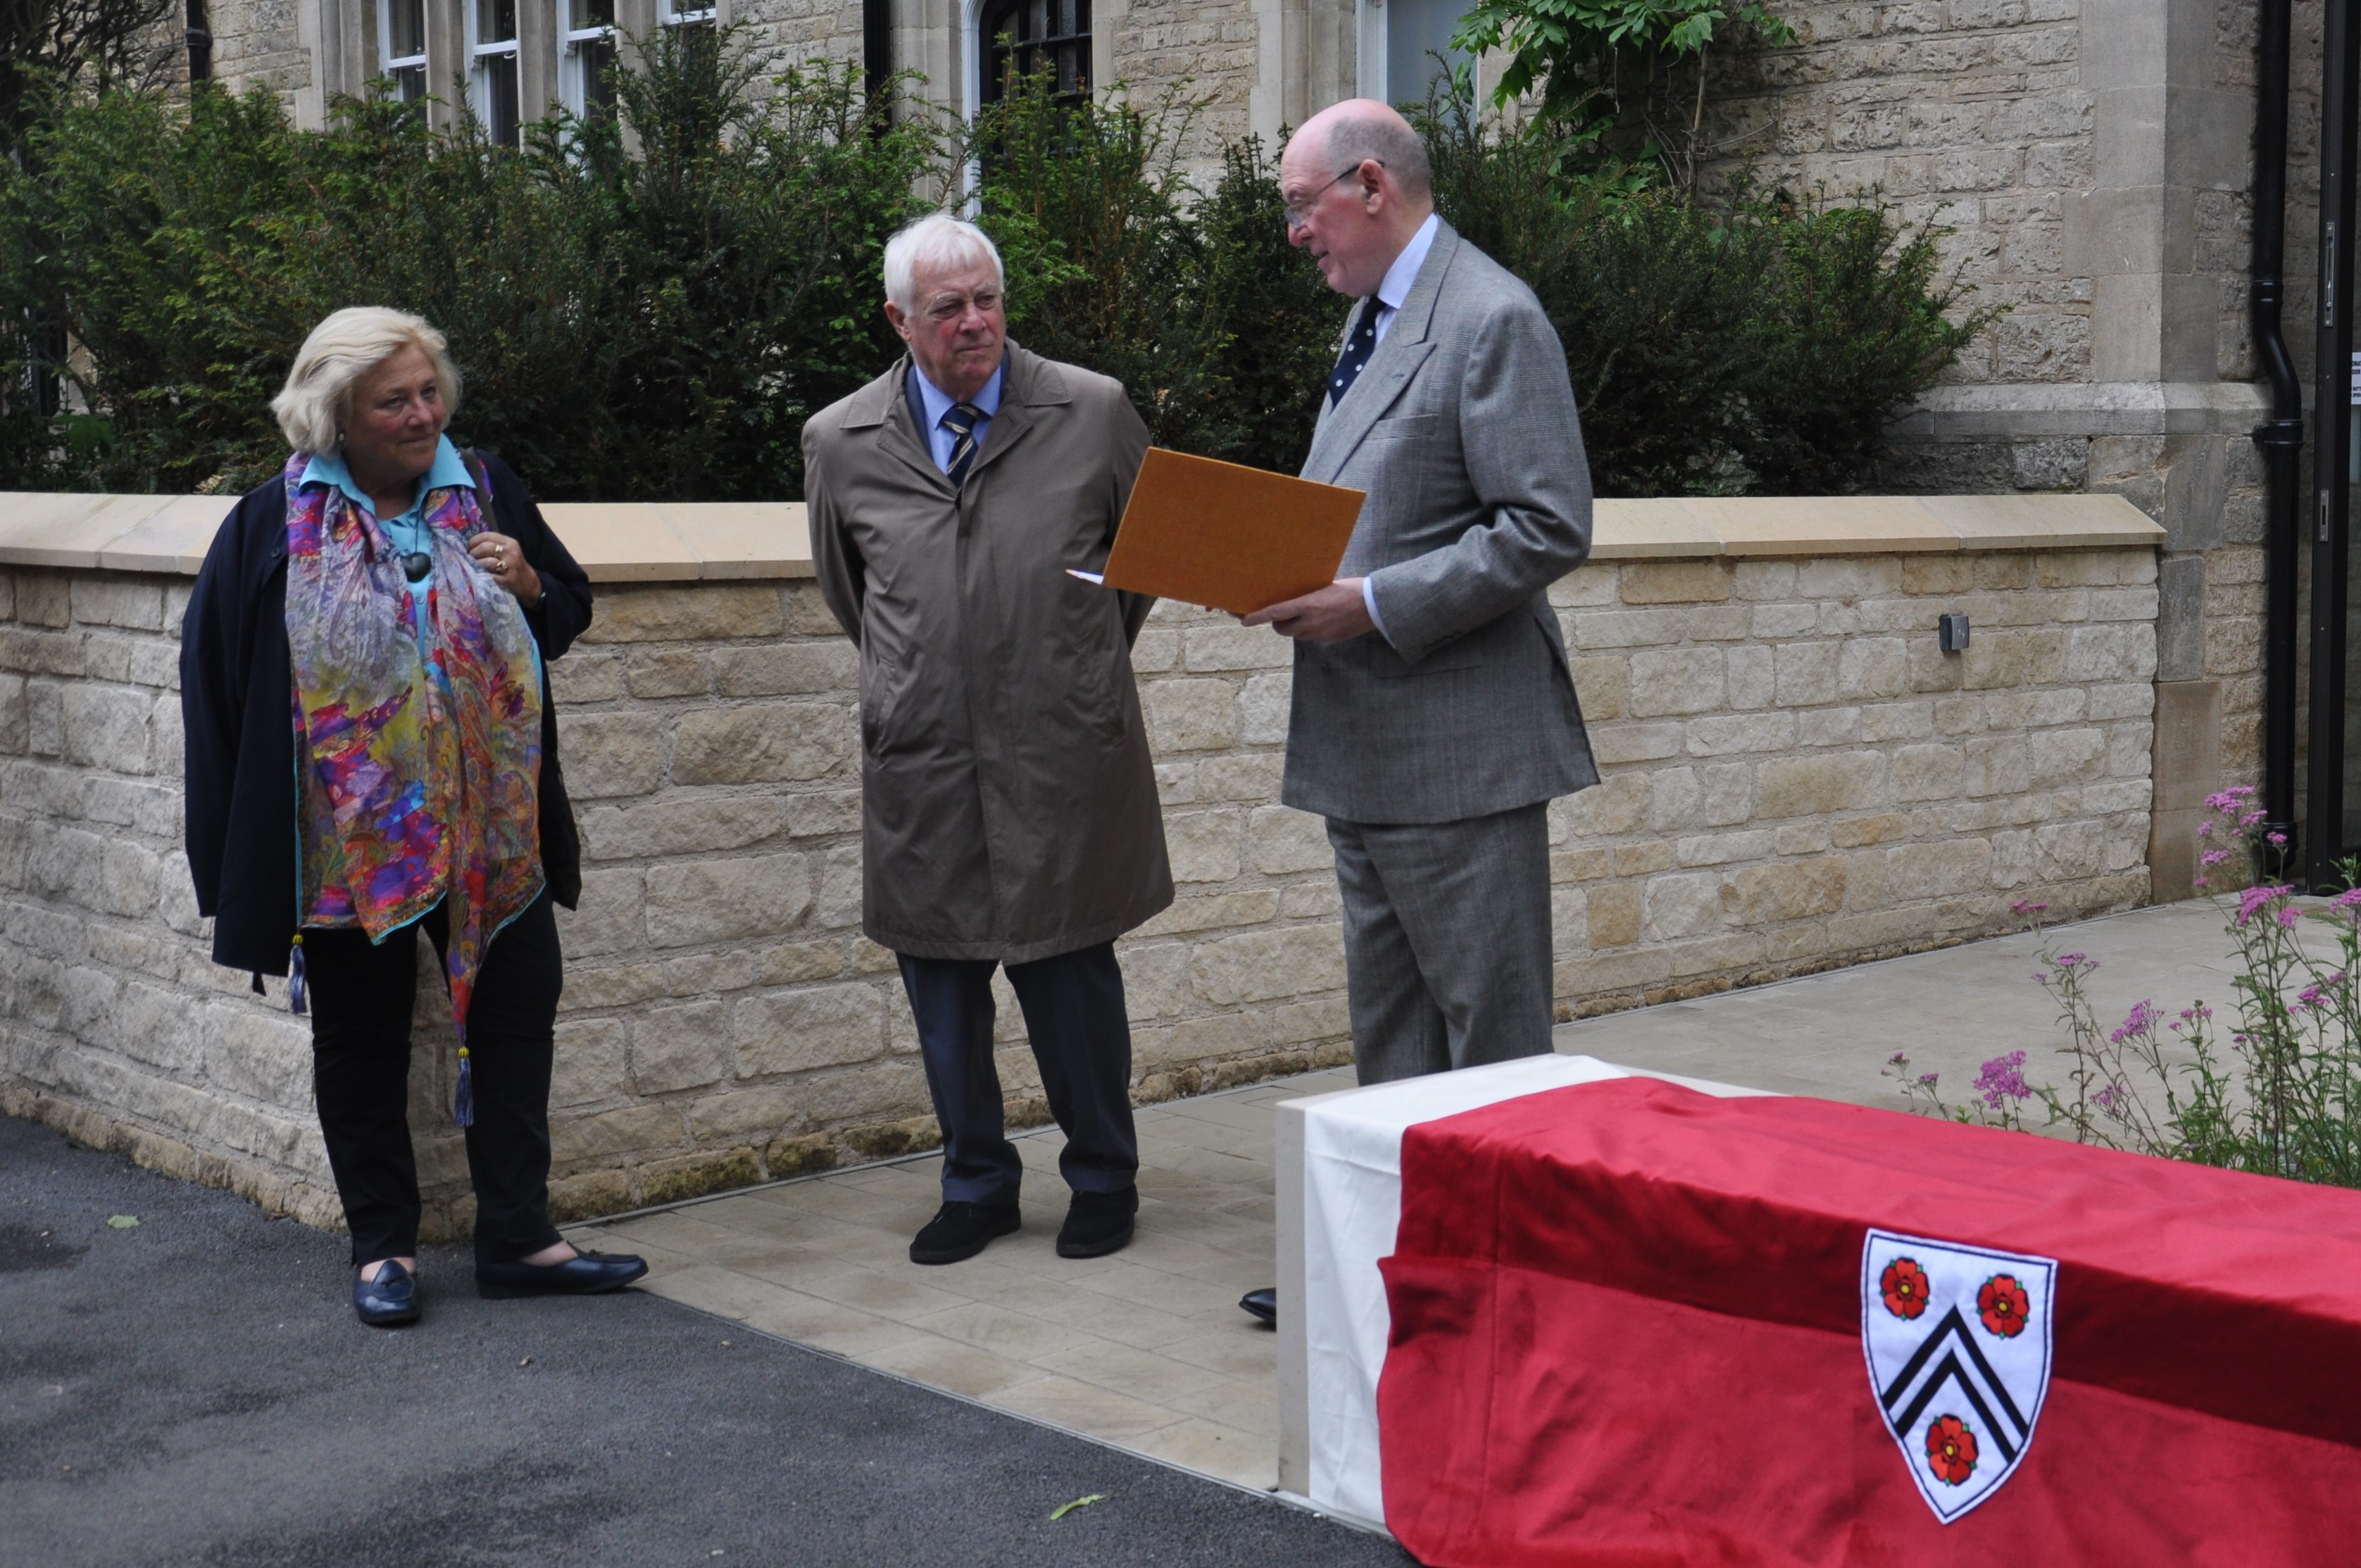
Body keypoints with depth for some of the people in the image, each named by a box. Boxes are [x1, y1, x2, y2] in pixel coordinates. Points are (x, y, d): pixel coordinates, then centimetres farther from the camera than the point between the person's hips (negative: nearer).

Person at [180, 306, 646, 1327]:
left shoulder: (484, 494, 3)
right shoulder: (276, 524, -5)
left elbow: (571, 613, 14)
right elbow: (215, 672, 0)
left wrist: (529, 584, -10)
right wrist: (240, 841, -3)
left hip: (487, 822, 3)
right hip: (349, 836, -2)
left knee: (517, 1006, 3)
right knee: (362, 1037, 7)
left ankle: (517, 1239, 13)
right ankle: (382, 1246, 20)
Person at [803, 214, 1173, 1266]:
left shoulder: (1092, 412, -2)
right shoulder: (841, 443, 2)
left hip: (1063, 749, -2)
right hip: (920, 758, 2)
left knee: (1070, 971, 5)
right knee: (940, 981, 9)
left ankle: (1102, 1179, 23)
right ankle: (976, 1183, 26)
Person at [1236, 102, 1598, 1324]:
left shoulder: (1492, 320, -14)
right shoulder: (1374, 320, 16)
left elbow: (1549, 529, -20)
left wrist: (1374, 605, -22)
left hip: (1458, 748, -10)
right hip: (1366, 748, 10)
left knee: (1491, 1039, 0)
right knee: (1389, 1032, 18)